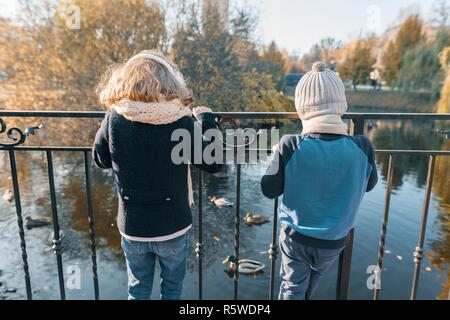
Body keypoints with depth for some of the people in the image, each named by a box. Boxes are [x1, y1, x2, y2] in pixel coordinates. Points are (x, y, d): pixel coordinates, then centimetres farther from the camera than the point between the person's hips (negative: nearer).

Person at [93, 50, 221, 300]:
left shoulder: (115, 118, -13)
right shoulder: (181, 122, -18)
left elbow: (100, 159, 3)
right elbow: (213, 163, -7)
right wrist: (207, 121, 4)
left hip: (132, 227, 2)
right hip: (173, 226, -1)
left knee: (137, 291, 25)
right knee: (172, 288, 24)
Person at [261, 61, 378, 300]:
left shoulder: (290, 147, -25)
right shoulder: (361, 148, -20)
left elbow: (269, 190, -13)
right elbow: (369, 184, 0)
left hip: (295, 236, -2)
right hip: (335, 240, 3)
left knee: (292, 288, 23)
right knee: (313, 277, 33)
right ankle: (303, 296, 59)